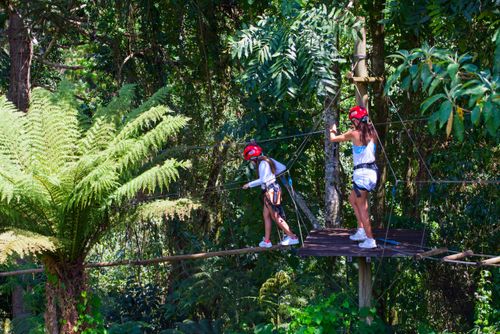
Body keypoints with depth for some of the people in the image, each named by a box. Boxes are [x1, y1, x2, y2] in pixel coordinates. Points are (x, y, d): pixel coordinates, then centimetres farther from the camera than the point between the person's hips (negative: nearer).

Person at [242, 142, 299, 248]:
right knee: (266, 215, 12)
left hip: (271, 191, -10)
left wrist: (249, 184, -18)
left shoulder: (262, 164, -17)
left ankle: (292, 237, 1)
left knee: (276, 217, -3)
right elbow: (282, 168, 11)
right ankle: (267, 240, 14)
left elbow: (262, 180, -26)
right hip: (273, 189, 10)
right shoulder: (267, 160, 9)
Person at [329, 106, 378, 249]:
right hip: (372, 171, 7)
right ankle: (361, 231, 22)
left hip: (361, 173, -7)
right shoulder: (372, 132, 5)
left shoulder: (354, 133, -10)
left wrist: (333, 130, 24)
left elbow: (333, 139, 4)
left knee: (362, 207, 1)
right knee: (353, 199, 24)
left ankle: (370, 240, 0)